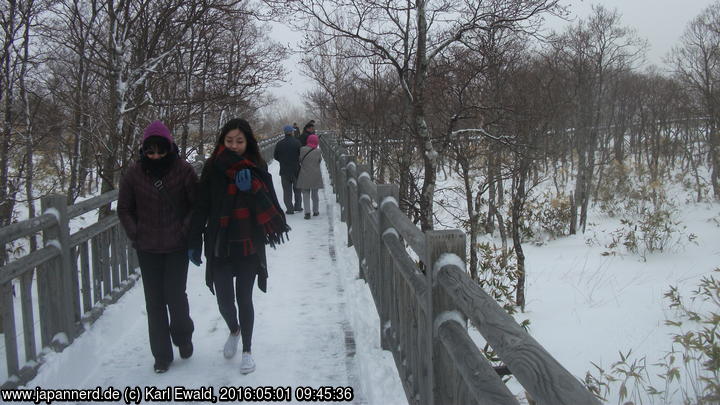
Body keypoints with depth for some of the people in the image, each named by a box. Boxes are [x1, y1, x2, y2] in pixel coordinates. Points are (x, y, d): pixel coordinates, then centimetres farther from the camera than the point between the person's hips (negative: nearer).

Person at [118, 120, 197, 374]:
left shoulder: (183, 170, -8)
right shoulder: (135, 173, -2)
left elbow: (197, 205, -2)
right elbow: (124, 208, 9)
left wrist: (185, 231, -10)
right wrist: (135, 234, 1)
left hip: (177, 247, -2)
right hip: (147, 249, 2)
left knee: (175, 295, -3)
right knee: (154, 301, 6)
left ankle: (183, 337, 27)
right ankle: (162, 354, 19)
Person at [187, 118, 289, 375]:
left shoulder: (257, 168, -1)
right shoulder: (213, 168, -2)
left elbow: (268, 203, -2)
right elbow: (201, 207, -1)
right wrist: (194, 242, -2)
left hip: (249, 245, -1)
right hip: (219, 246, 1)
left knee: (244, 298, 4)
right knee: (224, 300, 4)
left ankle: (247, 350, 23)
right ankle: (234, 331, 38)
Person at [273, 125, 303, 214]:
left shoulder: (279, 144, -5)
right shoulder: (297, 142, -11)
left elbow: (275, 156, 2)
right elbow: (301, 155, -8)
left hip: (284, 170, 1)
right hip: (296, 170, 0)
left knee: (287, 190, 7)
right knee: (297, 189, 16)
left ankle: (289, 209, 5)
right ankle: (298, 206, 21)